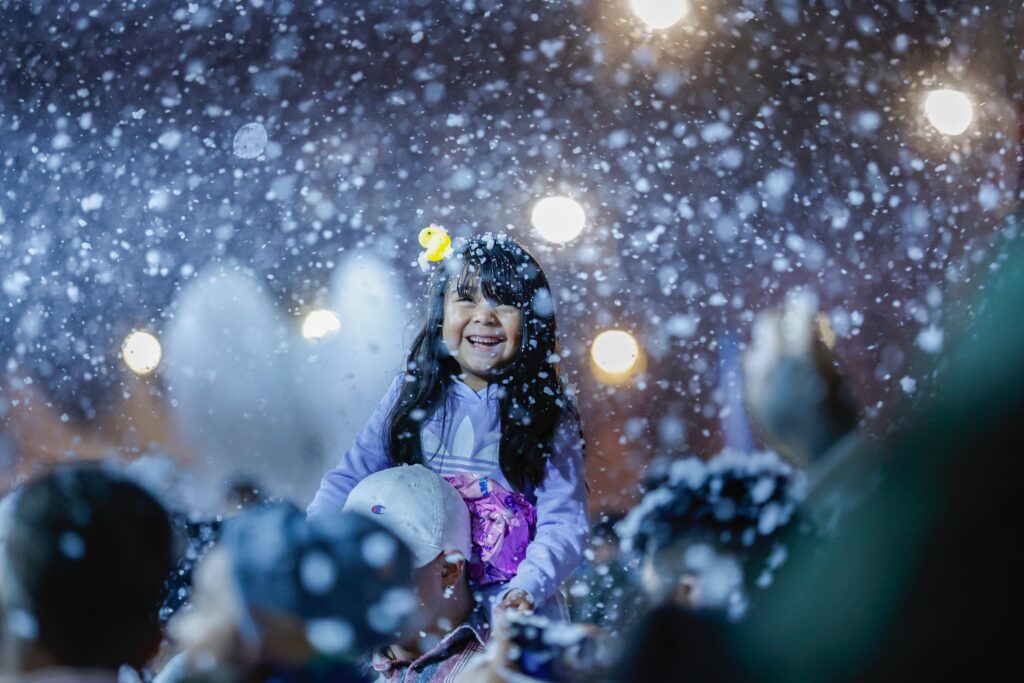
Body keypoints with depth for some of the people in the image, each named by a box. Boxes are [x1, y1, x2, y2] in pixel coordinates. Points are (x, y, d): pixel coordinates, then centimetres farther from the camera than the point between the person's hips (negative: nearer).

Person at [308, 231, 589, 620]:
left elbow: (564, 523, -5)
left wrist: (526, 590, -22)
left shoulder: (548, 414, 1)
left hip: (510, 613, -2)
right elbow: (349, 478, 7)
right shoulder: (412, 396, 8)